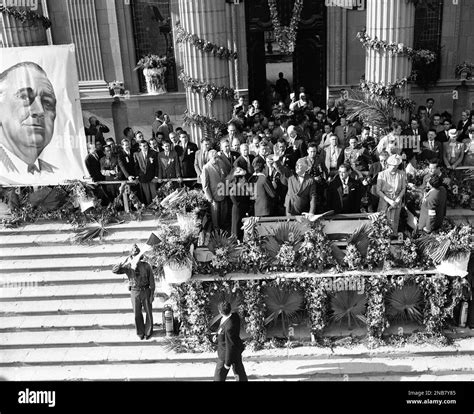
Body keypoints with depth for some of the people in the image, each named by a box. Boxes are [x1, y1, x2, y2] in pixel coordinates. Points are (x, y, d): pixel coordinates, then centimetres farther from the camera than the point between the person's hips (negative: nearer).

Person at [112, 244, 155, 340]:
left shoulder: (146, 266, -9)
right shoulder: (127, 267, -5)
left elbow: (152, 280, -5)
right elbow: (114, 270, -17)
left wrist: (152, 294, -8)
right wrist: (124, 262, -26)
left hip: (146, 291, -1)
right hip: (134, 293, 1)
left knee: (148, 312, 7)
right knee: (137, 314, 7)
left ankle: (148, 332, 26)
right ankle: (140, 333, 26)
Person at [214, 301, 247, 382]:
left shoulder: (229, 327, -38)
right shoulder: (235, 315, -13)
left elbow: (230, 345, -28)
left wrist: (228, 363, -16)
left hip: (227, 353, -8)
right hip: (237, 349, 8)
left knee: (219, 376, 13)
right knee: (239, 371, 23)